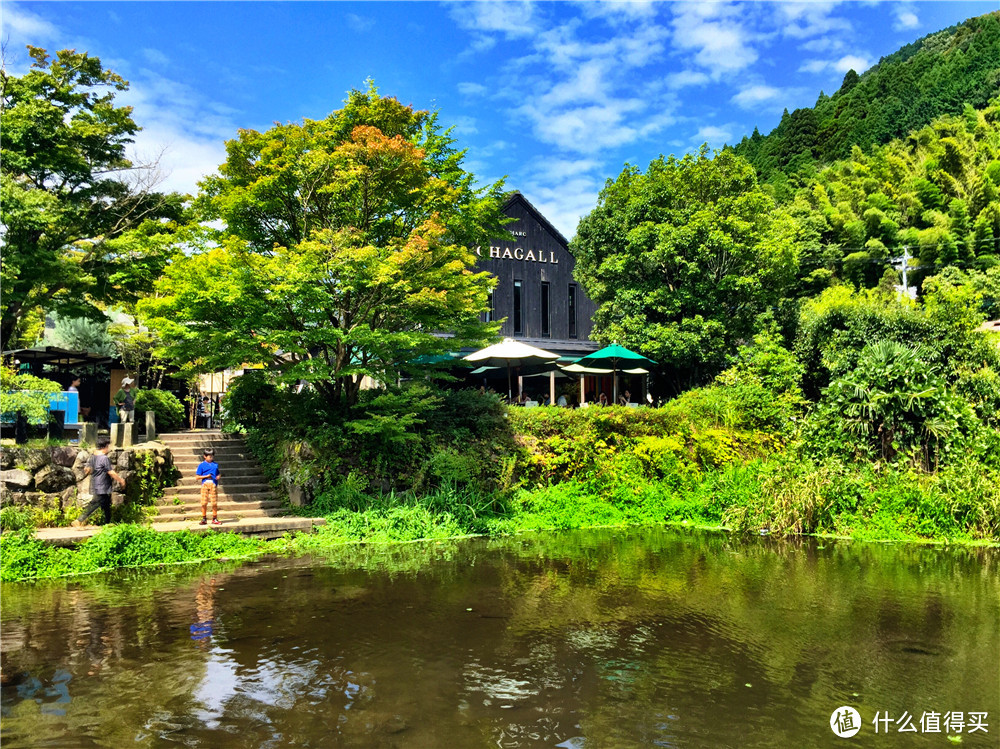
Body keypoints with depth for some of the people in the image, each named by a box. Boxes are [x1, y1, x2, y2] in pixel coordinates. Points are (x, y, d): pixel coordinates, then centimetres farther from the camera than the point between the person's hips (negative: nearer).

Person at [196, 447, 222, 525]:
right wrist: (206, 476, -11)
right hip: (205, 484, -2)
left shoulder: (215, 464, 14)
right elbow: (197, 477, 0)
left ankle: (214, 519, 11)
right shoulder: (201, 465, 3)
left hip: (214, 484, 2)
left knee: (215, 503, 2)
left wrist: (218, 477, -1)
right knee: (204, 502, -1)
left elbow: (218, 474, 22)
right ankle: (204, 519, 11)